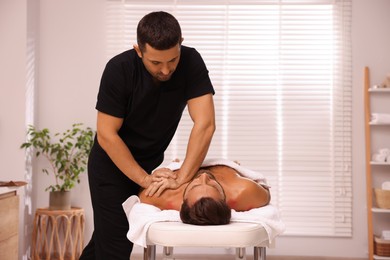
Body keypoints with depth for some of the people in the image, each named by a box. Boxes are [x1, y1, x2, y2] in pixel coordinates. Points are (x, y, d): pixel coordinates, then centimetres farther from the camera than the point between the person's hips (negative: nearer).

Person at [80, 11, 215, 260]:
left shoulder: (191, 62, -21)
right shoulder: (119, 69, -26)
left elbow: (205, 124, -26)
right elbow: (106, 135, -23)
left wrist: (181, 178, -34)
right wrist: (144, 179, -26)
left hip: (151, 163, 4)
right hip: (112, 164, -3)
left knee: (115, 237, 18)